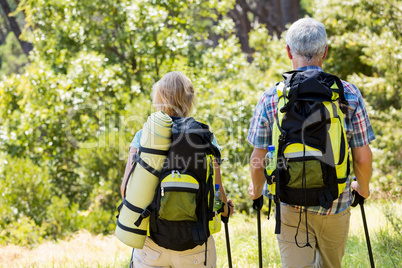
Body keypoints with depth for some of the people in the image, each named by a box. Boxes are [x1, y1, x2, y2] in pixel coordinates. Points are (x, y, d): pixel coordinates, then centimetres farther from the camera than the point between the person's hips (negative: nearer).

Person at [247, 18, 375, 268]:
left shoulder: (272, 97, -7)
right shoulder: (349, 94, -6)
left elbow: (258, 160, -4)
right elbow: (363, 157, -4)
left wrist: (257, 190, 17)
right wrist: (363, 188, 16)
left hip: (291, 208, -1)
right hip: (336, 207, 1)